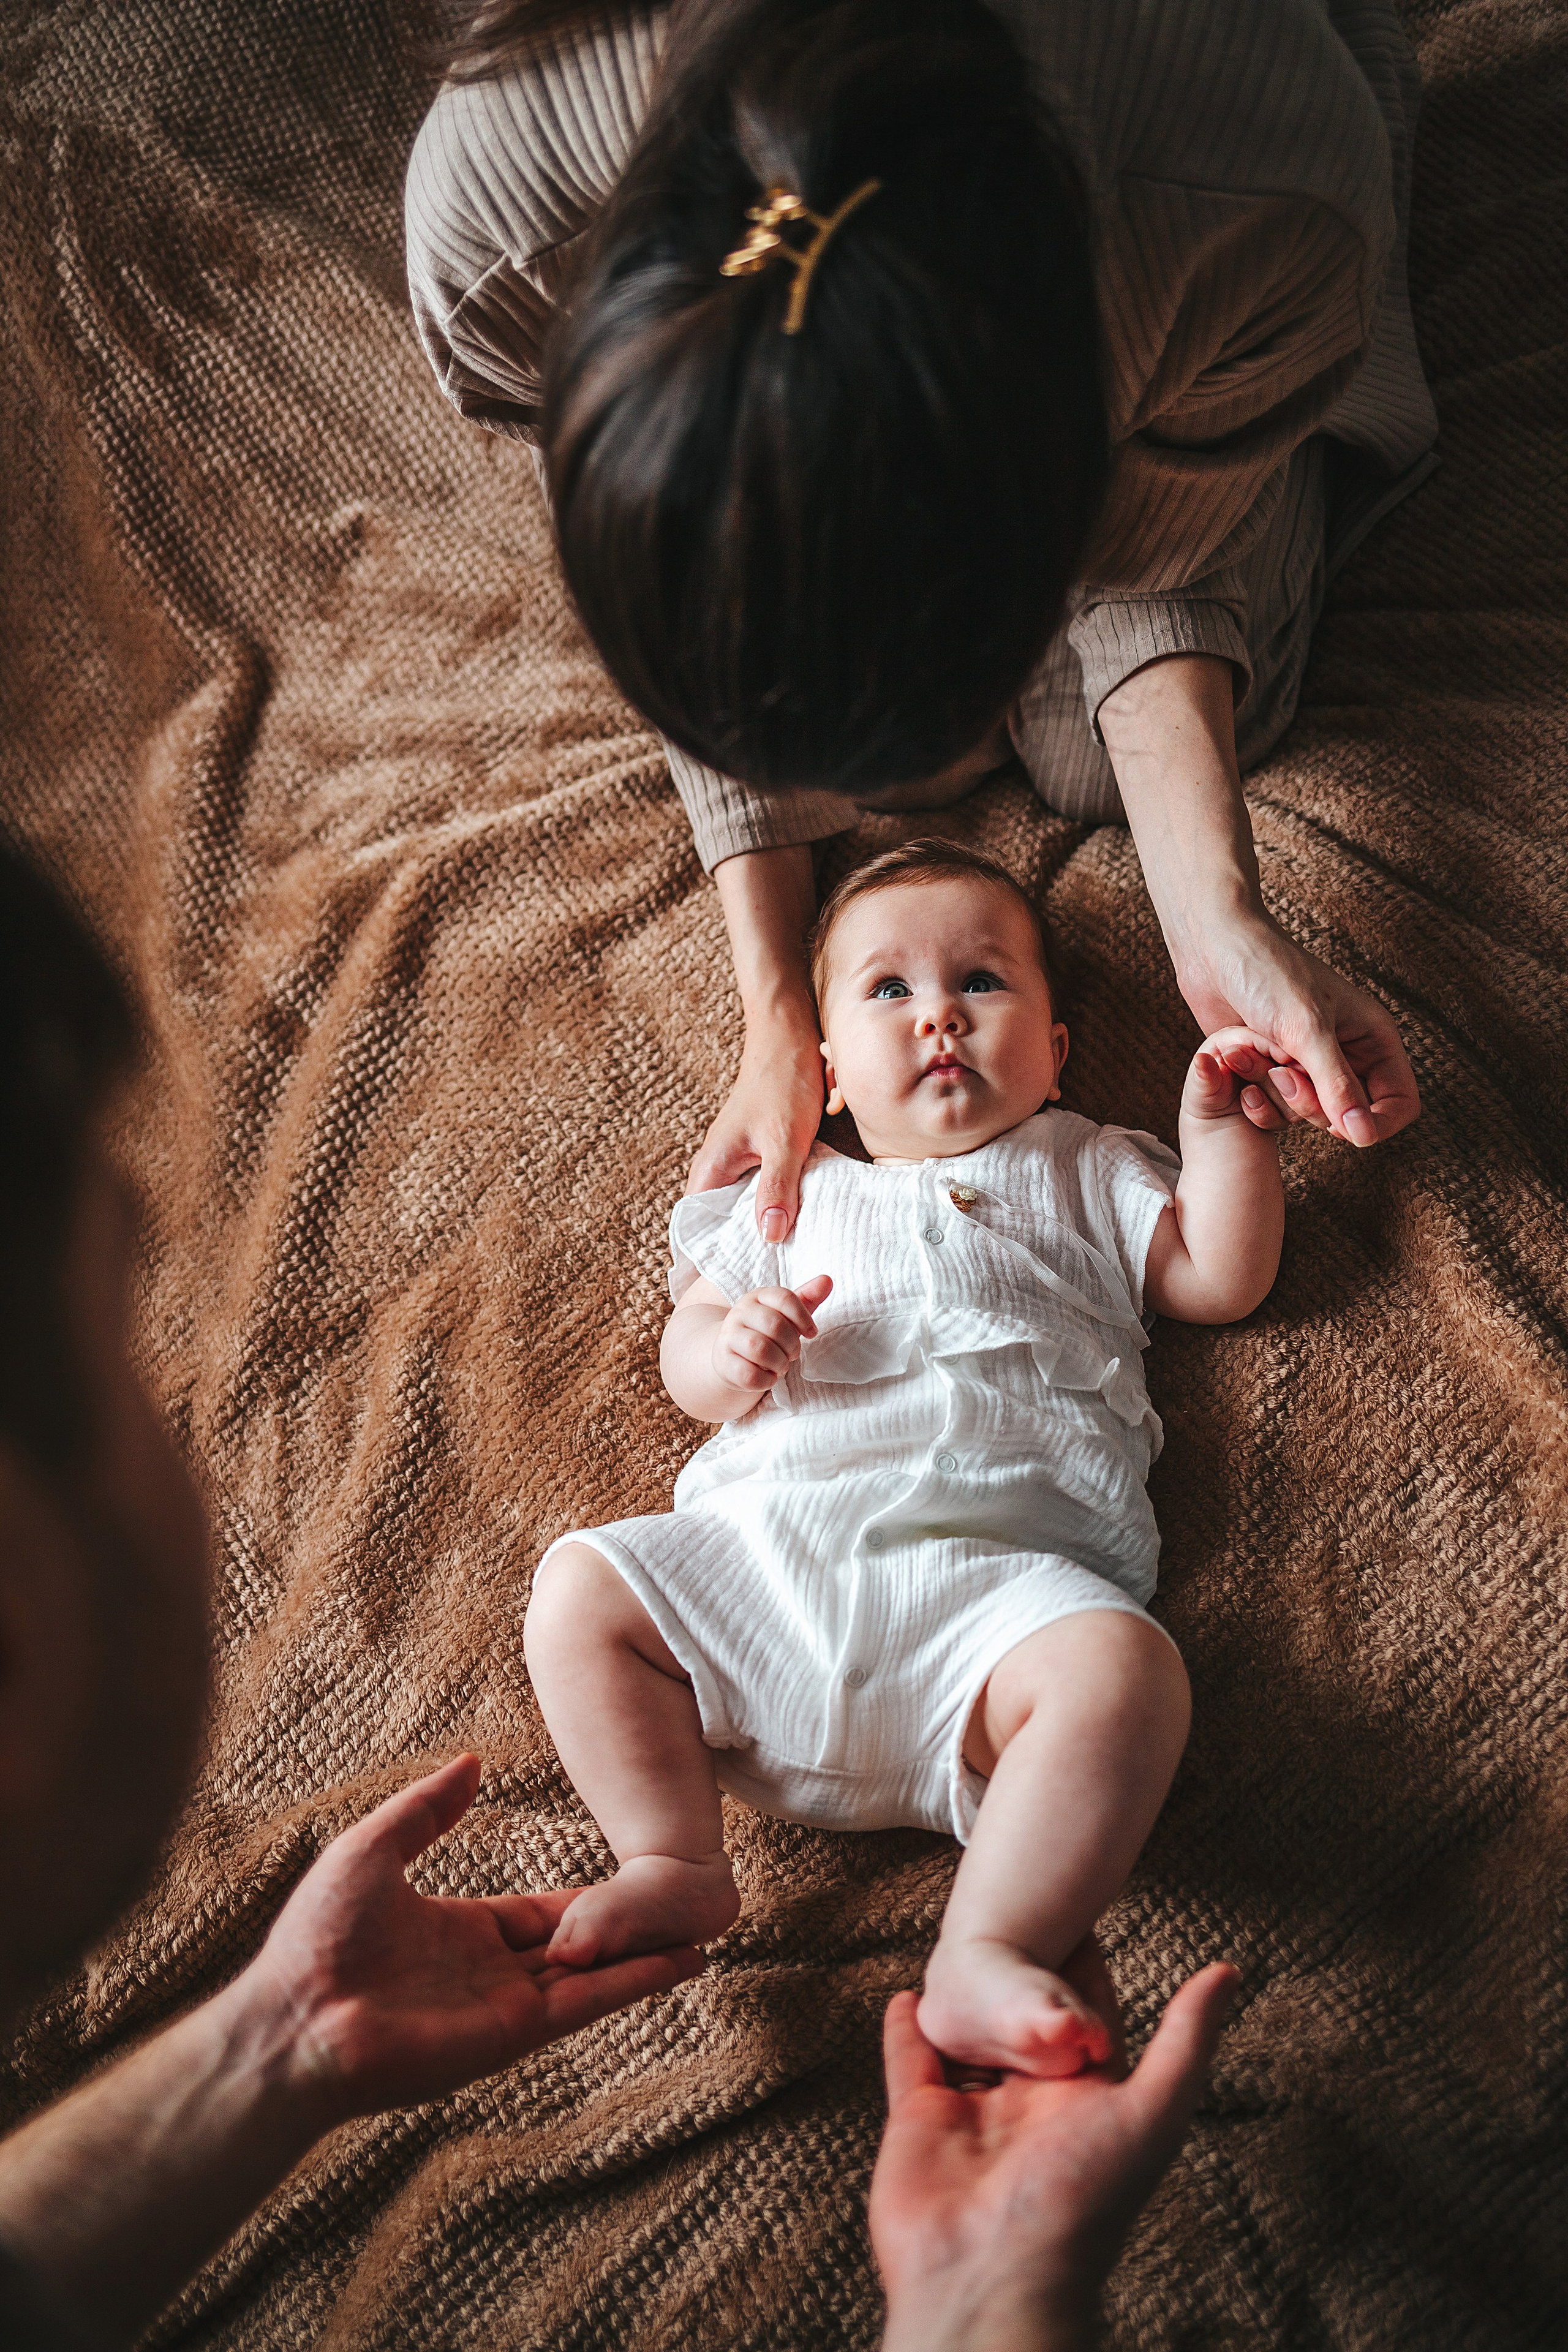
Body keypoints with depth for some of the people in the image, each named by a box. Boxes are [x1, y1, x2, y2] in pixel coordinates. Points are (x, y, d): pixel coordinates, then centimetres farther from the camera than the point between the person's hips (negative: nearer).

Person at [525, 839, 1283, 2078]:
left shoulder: (1087, 1175, 27)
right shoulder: (797, 1200, 29)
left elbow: (1224, 1278, 21)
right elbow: (685, 1348, 24)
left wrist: (1224, 1126, 10)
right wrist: (728, 1349, -1)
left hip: (997, 1568, -2)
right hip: (765, 1542, 3)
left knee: (1123, 1669, -32)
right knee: (578, 1591, -14)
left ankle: (989, 1950, -28)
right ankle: (678, 1863, -9)